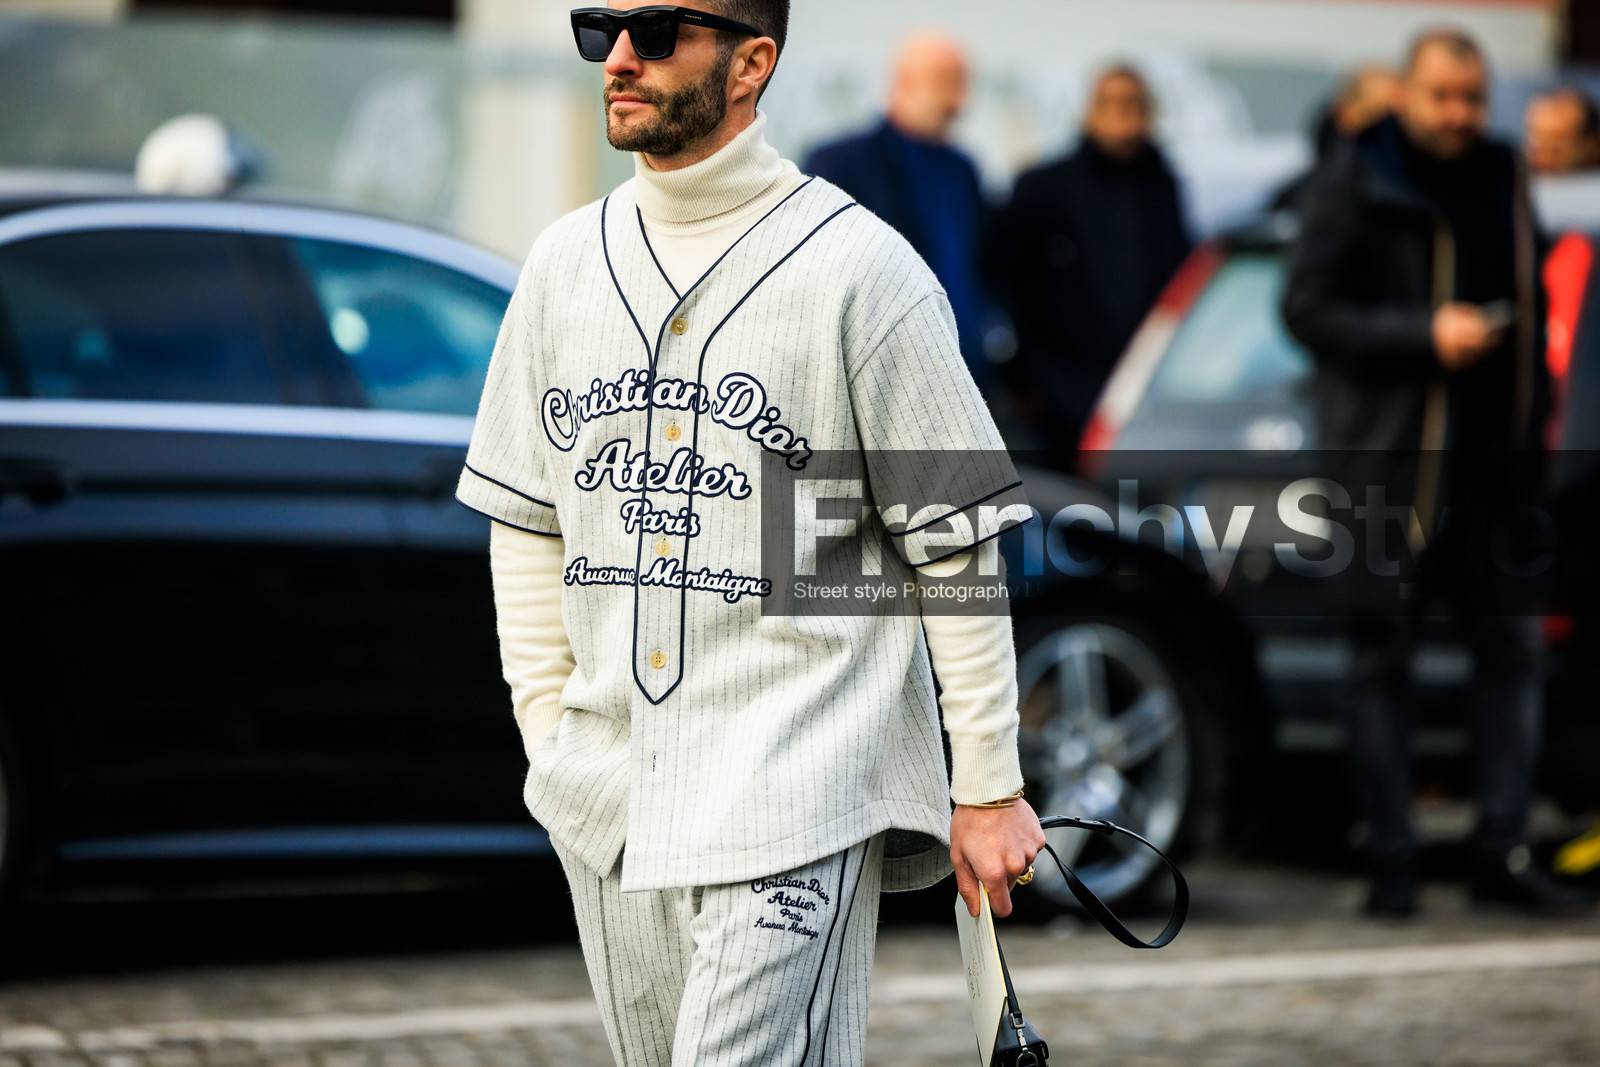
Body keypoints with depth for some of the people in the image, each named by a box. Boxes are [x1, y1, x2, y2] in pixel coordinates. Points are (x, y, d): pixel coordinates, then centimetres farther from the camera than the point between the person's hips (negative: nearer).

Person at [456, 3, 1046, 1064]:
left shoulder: (859, 268, -6)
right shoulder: (565, 262, 10)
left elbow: (957, 545, -5)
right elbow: (526, 527, 17)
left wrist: (989, 789, -6)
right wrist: (551, 737, 11)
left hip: (796, 805, -6)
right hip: (608, 802, 6)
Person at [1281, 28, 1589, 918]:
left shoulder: (1504, 180, 13)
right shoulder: (1358, 183, -4)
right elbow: (1307, 308, -10)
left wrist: (1531, 424, 12)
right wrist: (1425, 335, -18)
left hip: (1489, 458, 5)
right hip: (1385, 459, -5)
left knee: (1515, 645, 3)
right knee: (1385, 659, -1)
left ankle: (1505, 852, 8)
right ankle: (1393, 860, 4)